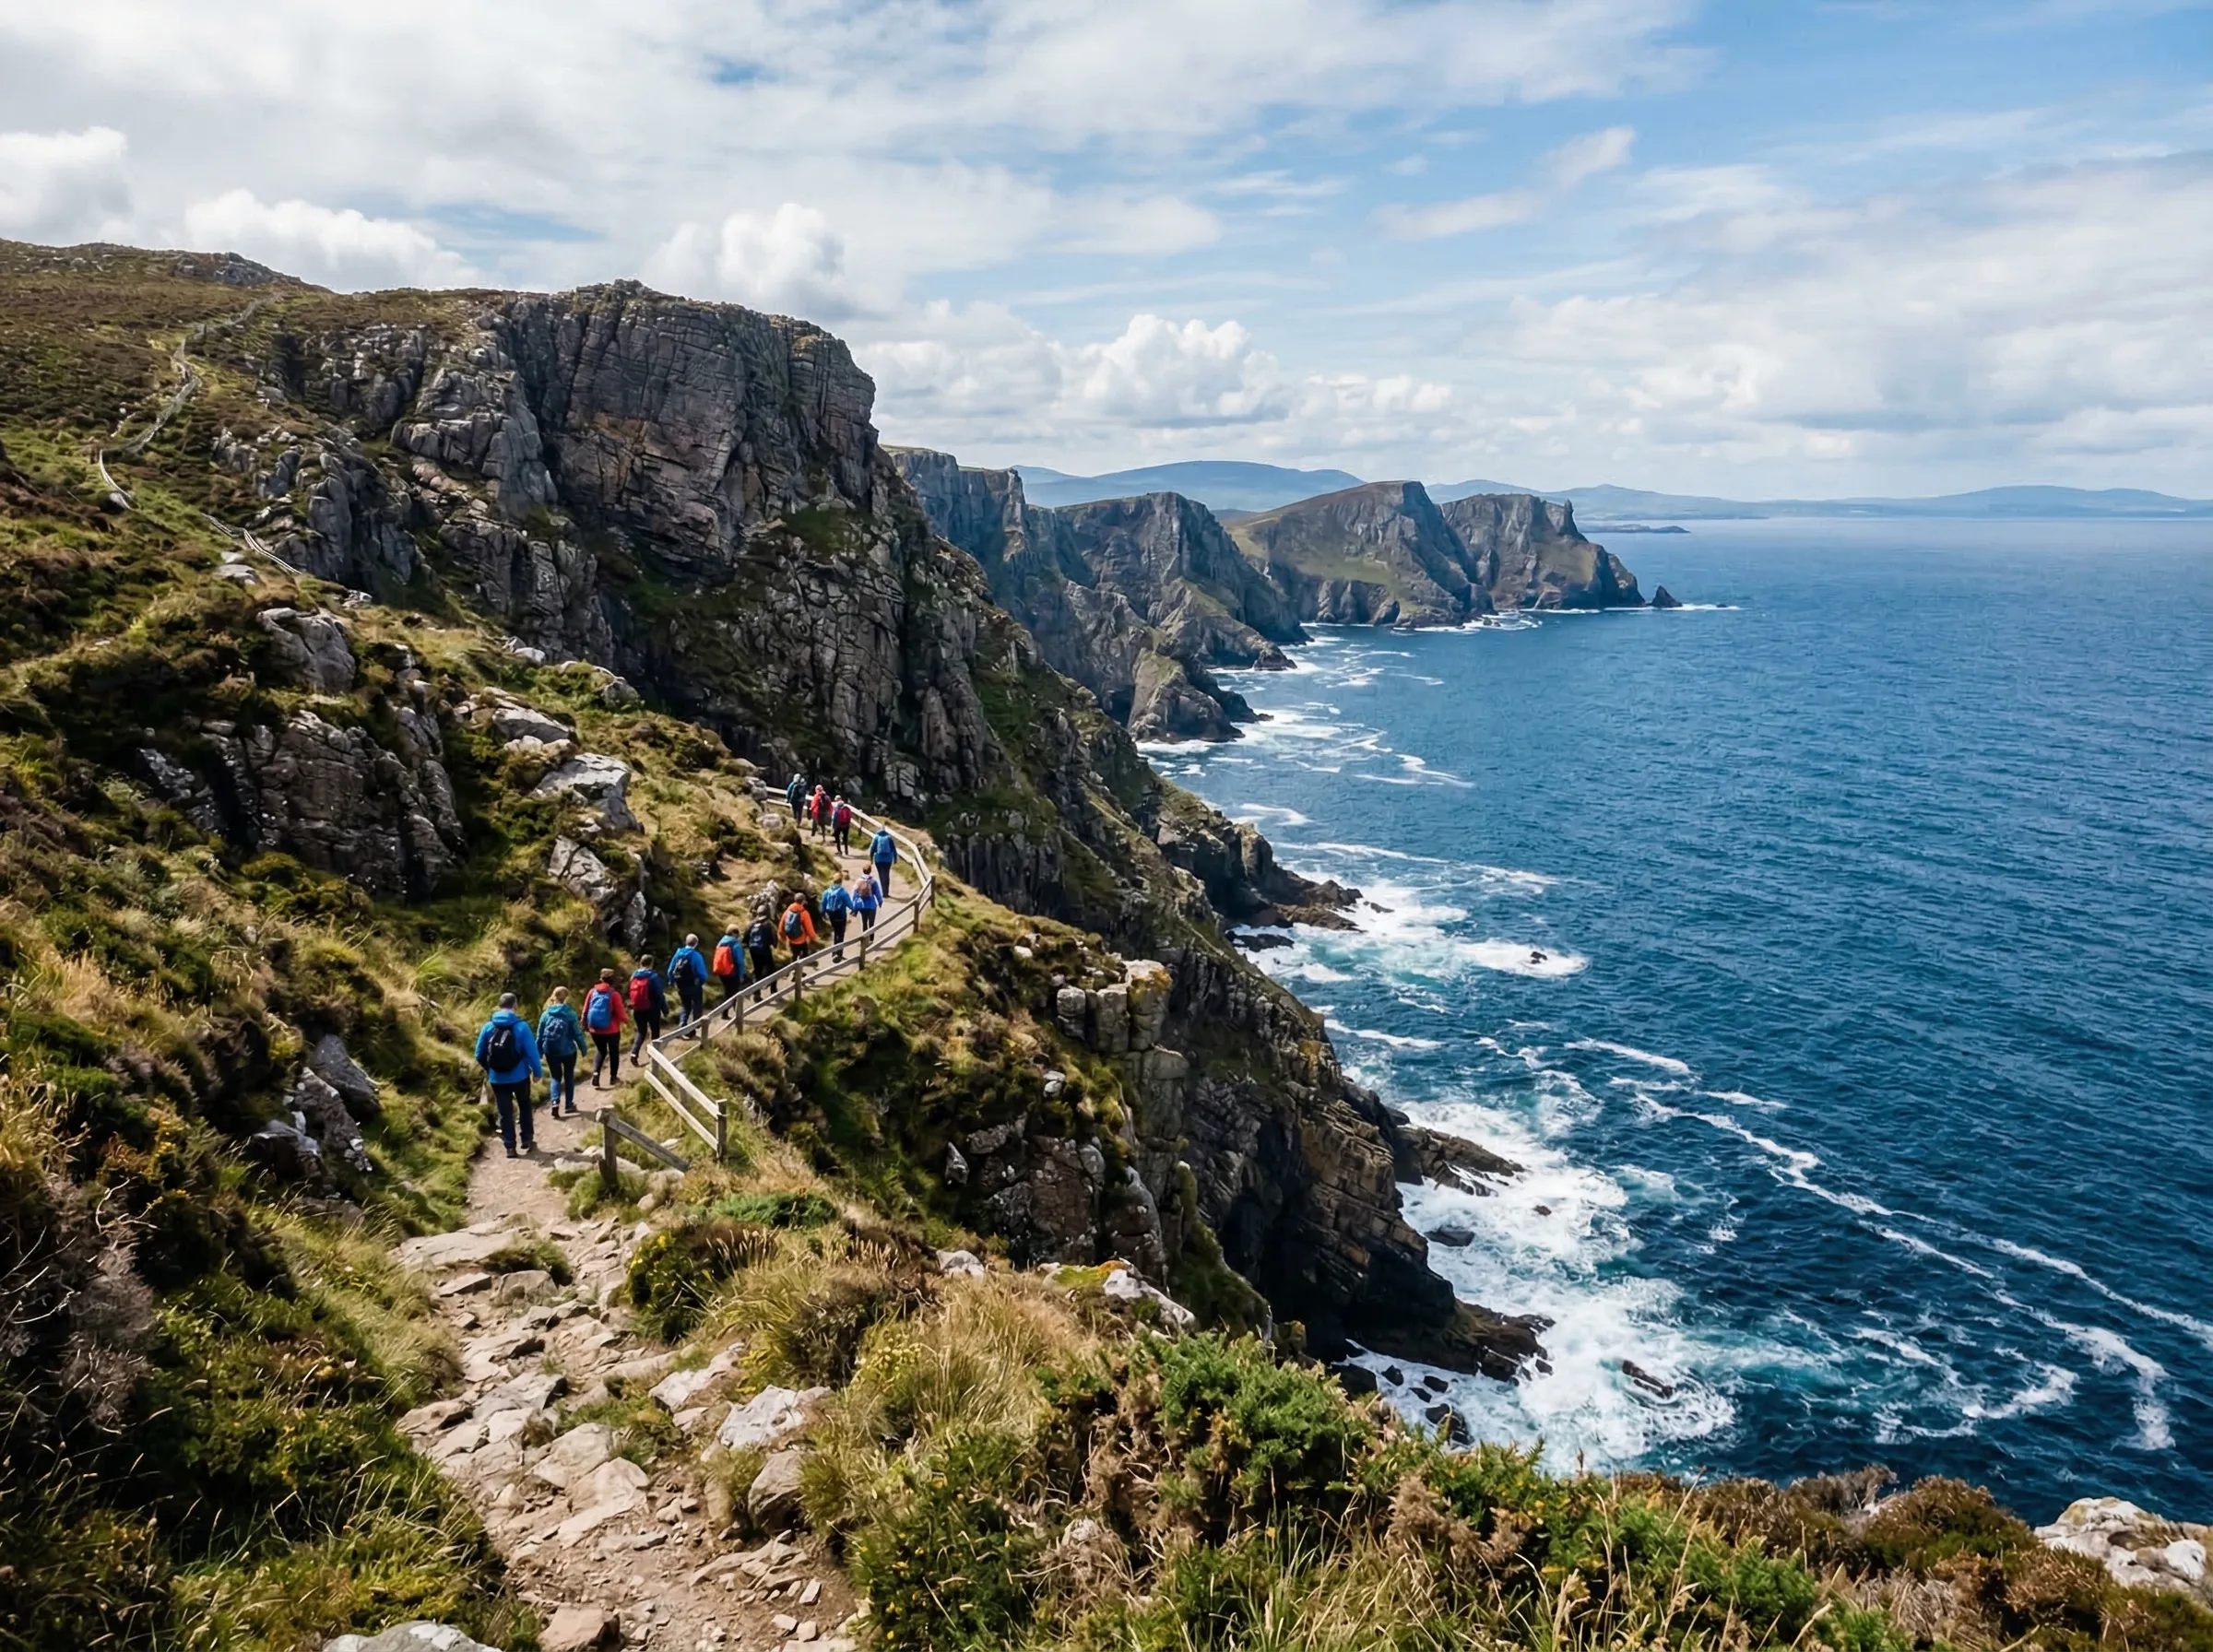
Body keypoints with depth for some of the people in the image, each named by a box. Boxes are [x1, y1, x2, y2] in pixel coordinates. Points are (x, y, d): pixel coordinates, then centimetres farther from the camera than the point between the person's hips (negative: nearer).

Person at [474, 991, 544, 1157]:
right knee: (525, 1107, 21)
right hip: (520, 1076, -1)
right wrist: (537, 1071, 0)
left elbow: (479, 1054, 3)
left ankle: (510, 1147, 12)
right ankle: (527, 1140, 22)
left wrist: (489, 1069, 20)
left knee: (505, 1112, 11)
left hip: (498, 1078, 1)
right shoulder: (521, 1026, -13)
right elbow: (531, 1051, -13)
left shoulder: (488, 1027, -5)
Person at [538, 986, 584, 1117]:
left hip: (551, 1052, 2)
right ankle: (569, 1105, 24)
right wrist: (583, 1049, 3)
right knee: (569, 1077, 18)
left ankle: (554, 1102, -8)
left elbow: (540, 1036, 2)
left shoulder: (546, 1015, -3)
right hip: (568, 1051, -2)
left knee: (556, 1077, 14)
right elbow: (578, 1034, -9)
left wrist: (538, 1053, 13)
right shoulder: (570, 1014, -12)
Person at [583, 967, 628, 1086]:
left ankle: (595, 1073, 3)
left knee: (601, 1051, 23)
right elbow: (621, 1015, -14)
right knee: (614, 1052, 19)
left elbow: (585, 1012, 2)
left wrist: (585, 1025, 19)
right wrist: (627, 1017, 9)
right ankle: (614, 1077, 28)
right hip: (611, 1030, -3)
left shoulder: (592, 992, -4)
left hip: (595, 1030, 3)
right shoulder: (614, 995, -15)